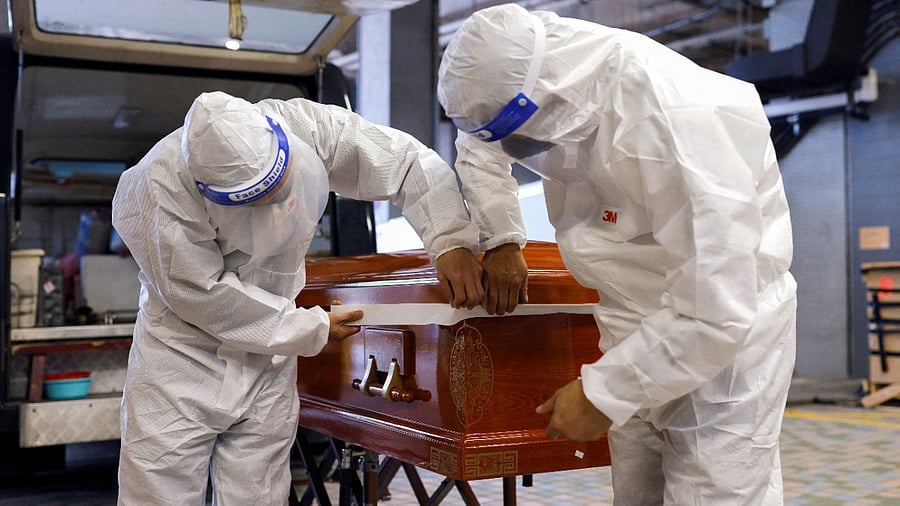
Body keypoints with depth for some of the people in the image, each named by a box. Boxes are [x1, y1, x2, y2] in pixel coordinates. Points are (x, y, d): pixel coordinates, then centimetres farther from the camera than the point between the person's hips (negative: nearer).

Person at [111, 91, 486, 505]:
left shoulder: (305, 124, -17)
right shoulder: (158, 192, -26)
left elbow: (410, 162, -10)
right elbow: (205, 296, -21)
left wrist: (450, 241, -24)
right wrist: (313, 330, -14)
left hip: (269, 360, 3)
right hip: (186, 356, -3)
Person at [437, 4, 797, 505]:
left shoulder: (684, 125, -32)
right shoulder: (551, 67, -10)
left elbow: (715, 312, -32)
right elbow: (480, 143, 13)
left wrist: (602, 393, -24)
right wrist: (502, 239, 5)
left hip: (722, 338, -7)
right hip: (638, 331, 7)